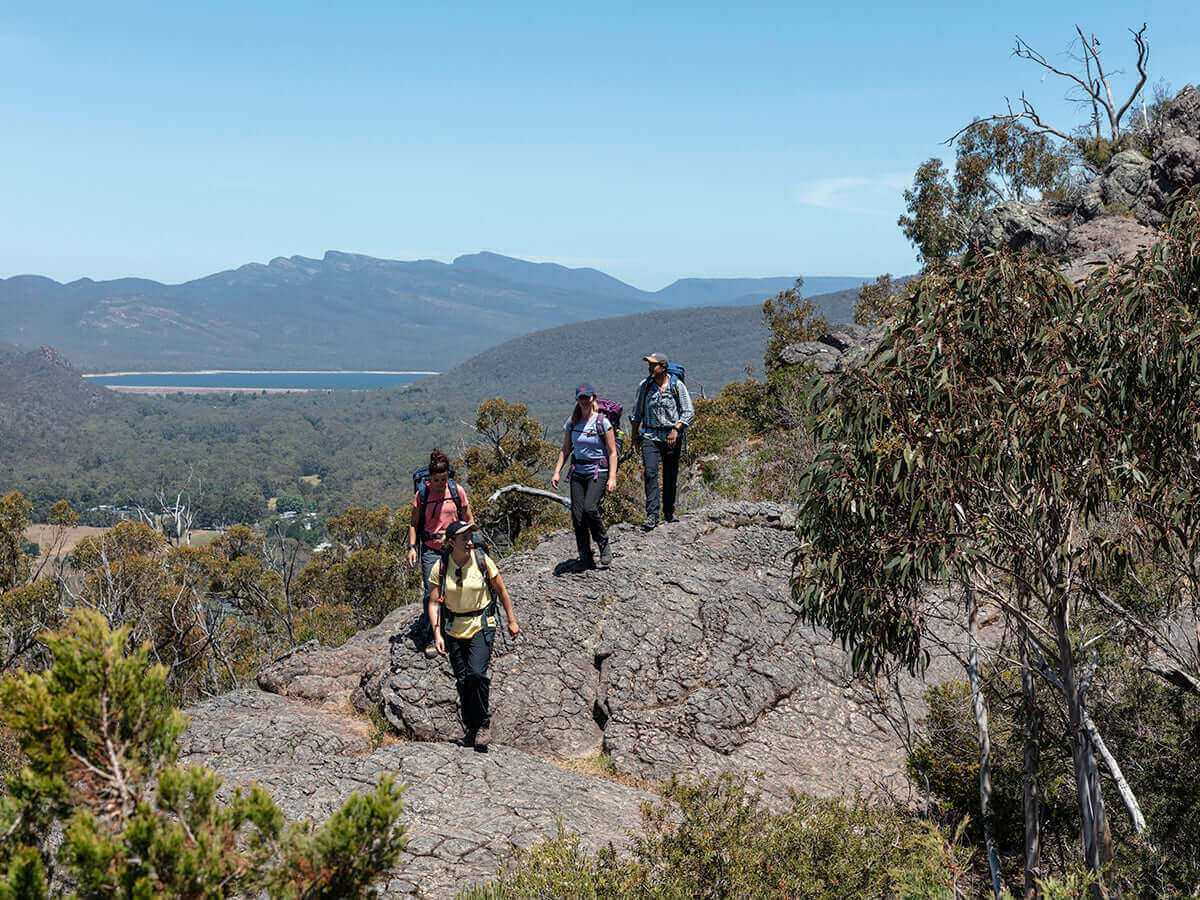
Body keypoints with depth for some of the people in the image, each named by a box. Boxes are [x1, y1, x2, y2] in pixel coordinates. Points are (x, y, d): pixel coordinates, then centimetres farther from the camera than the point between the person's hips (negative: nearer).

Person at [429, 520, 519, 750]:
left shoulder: (482, 560, -10)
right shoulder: (440, 567, -8)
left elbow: (502, 591, 1)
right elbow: (434, 602, -3)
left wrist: (512, 620, 5)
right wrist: (437, 633, -12)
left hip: (481, 627, -2)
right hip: (454, 630, 2)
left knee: (476, 673, -19)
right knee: (462, 681, 7)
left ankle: (483, 723, 0)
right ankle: (469, 728, 24)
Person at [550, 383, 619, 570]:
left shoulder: (602, 422, -5)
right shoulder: (572, 423, 7)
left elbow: (612, 452, -5)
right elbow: (565, 449, 15)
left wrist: (612, 478, -12)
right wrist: (557, 472, 5)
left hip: (598, 472, -4)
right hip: (578, 472, 4)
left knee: (589, 508, -23)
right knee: (577, 514, -3)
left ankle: (604, 546, -1)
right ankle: (585, 559, 6)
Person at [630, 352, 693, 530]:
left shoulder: (677, 385, -3)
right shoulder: (645, 385, 4)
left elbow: (688, 412, -2)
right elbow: (637, 412, 15)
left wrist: (676, 429, -14)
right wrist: (635, 435, 15)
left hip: (672, 436, 0)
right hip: (650, 435, 0)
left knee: (670, 477, 8)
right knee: (650, 473, -15)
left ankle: (669, 513, 24)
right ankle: (652, 516, -19)